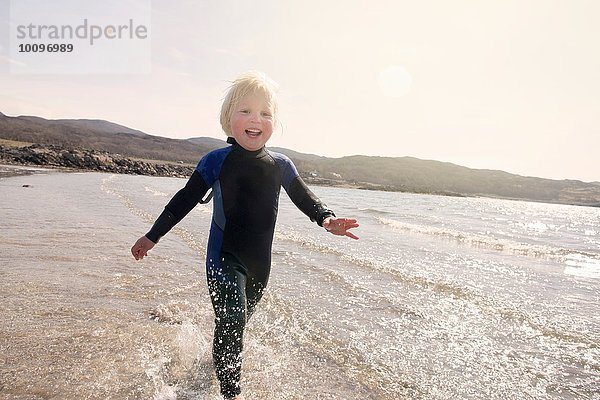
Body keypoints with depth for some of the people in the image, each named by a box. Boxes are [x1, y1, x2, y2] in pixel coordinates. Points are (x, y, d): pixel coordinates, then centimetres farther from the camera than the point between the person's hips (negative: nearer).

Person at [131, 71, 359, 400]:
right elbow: (185, 200, -2)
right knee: (231, 321, -17)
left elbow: (304, 198, 7)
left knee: (239, 322, 22)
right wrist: (152, 236, 2)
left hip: (260, 262, 4)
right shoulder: (216, 161, -9)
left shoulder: (280, 165, -2)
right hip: (224, 258, -4)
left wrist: (326, 219, -14)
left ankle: (220, 360, 51)